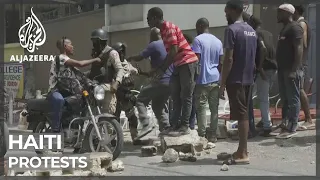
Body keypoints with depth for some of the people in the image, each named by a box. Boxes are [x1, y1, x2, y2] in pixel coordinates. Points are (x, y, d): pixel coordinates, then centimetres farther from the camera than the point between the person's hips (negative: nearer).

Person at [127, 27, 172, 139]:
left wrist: (130, 58, 16)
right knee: (159, 105, 18)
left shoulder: (154, 45, -6)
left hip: (161, 82, -8)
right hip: (171, 82, 8)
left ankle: (146, 125, -16)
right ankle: (166, 127, 7)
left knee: (141, 100, 0)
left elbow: (140, 58, -6)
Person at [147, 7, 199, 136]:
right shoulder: (163, 30, 14)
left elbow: (174, 51, -21)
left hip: (187, 62, -10)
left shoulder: (169, 27, -15)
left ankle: (185, 126, -3)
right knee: (176, 97, 10)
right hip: (179, 65, 10)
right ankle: (176, 125, 14)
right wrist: (160, 69, 16)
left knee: (186, 97, -6)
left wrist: (162, 69, -17)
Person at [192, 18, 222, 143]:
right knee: (214, 108, 7)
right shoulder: (218, 41, 12)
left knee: (201, 108, -2)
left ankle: (202, 135, -3)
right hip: (215, 79, 6)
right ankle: (213, 135, 10)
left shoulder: (198, 40, -7)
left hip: (203, 80, -6)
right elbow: (221, 61, 14)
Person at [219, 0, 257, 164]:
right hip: (248, 79, 8)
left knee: (240, 115, -6)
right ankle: (242, 150, 19)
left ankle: (243, 154, -4)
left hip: (236, 80, -8)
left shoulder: (232, 30, -12)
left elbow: (228, 59, -17)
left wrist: (222, 84, -14)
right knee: (244, 114, 13)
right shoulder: (252, 31, 14)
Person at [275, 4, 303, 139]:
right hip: (283, 69, 10)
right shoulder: (285, 28, 20)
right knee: (285, 98, 12)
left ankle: (292, 128, -5)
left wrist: (294, 69, -24)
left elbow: (299, 49, -18)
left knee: (293, 98, -6)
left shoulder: (294, 27, -10)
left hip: (290, 70, -10)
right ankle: (285, 124, 19)